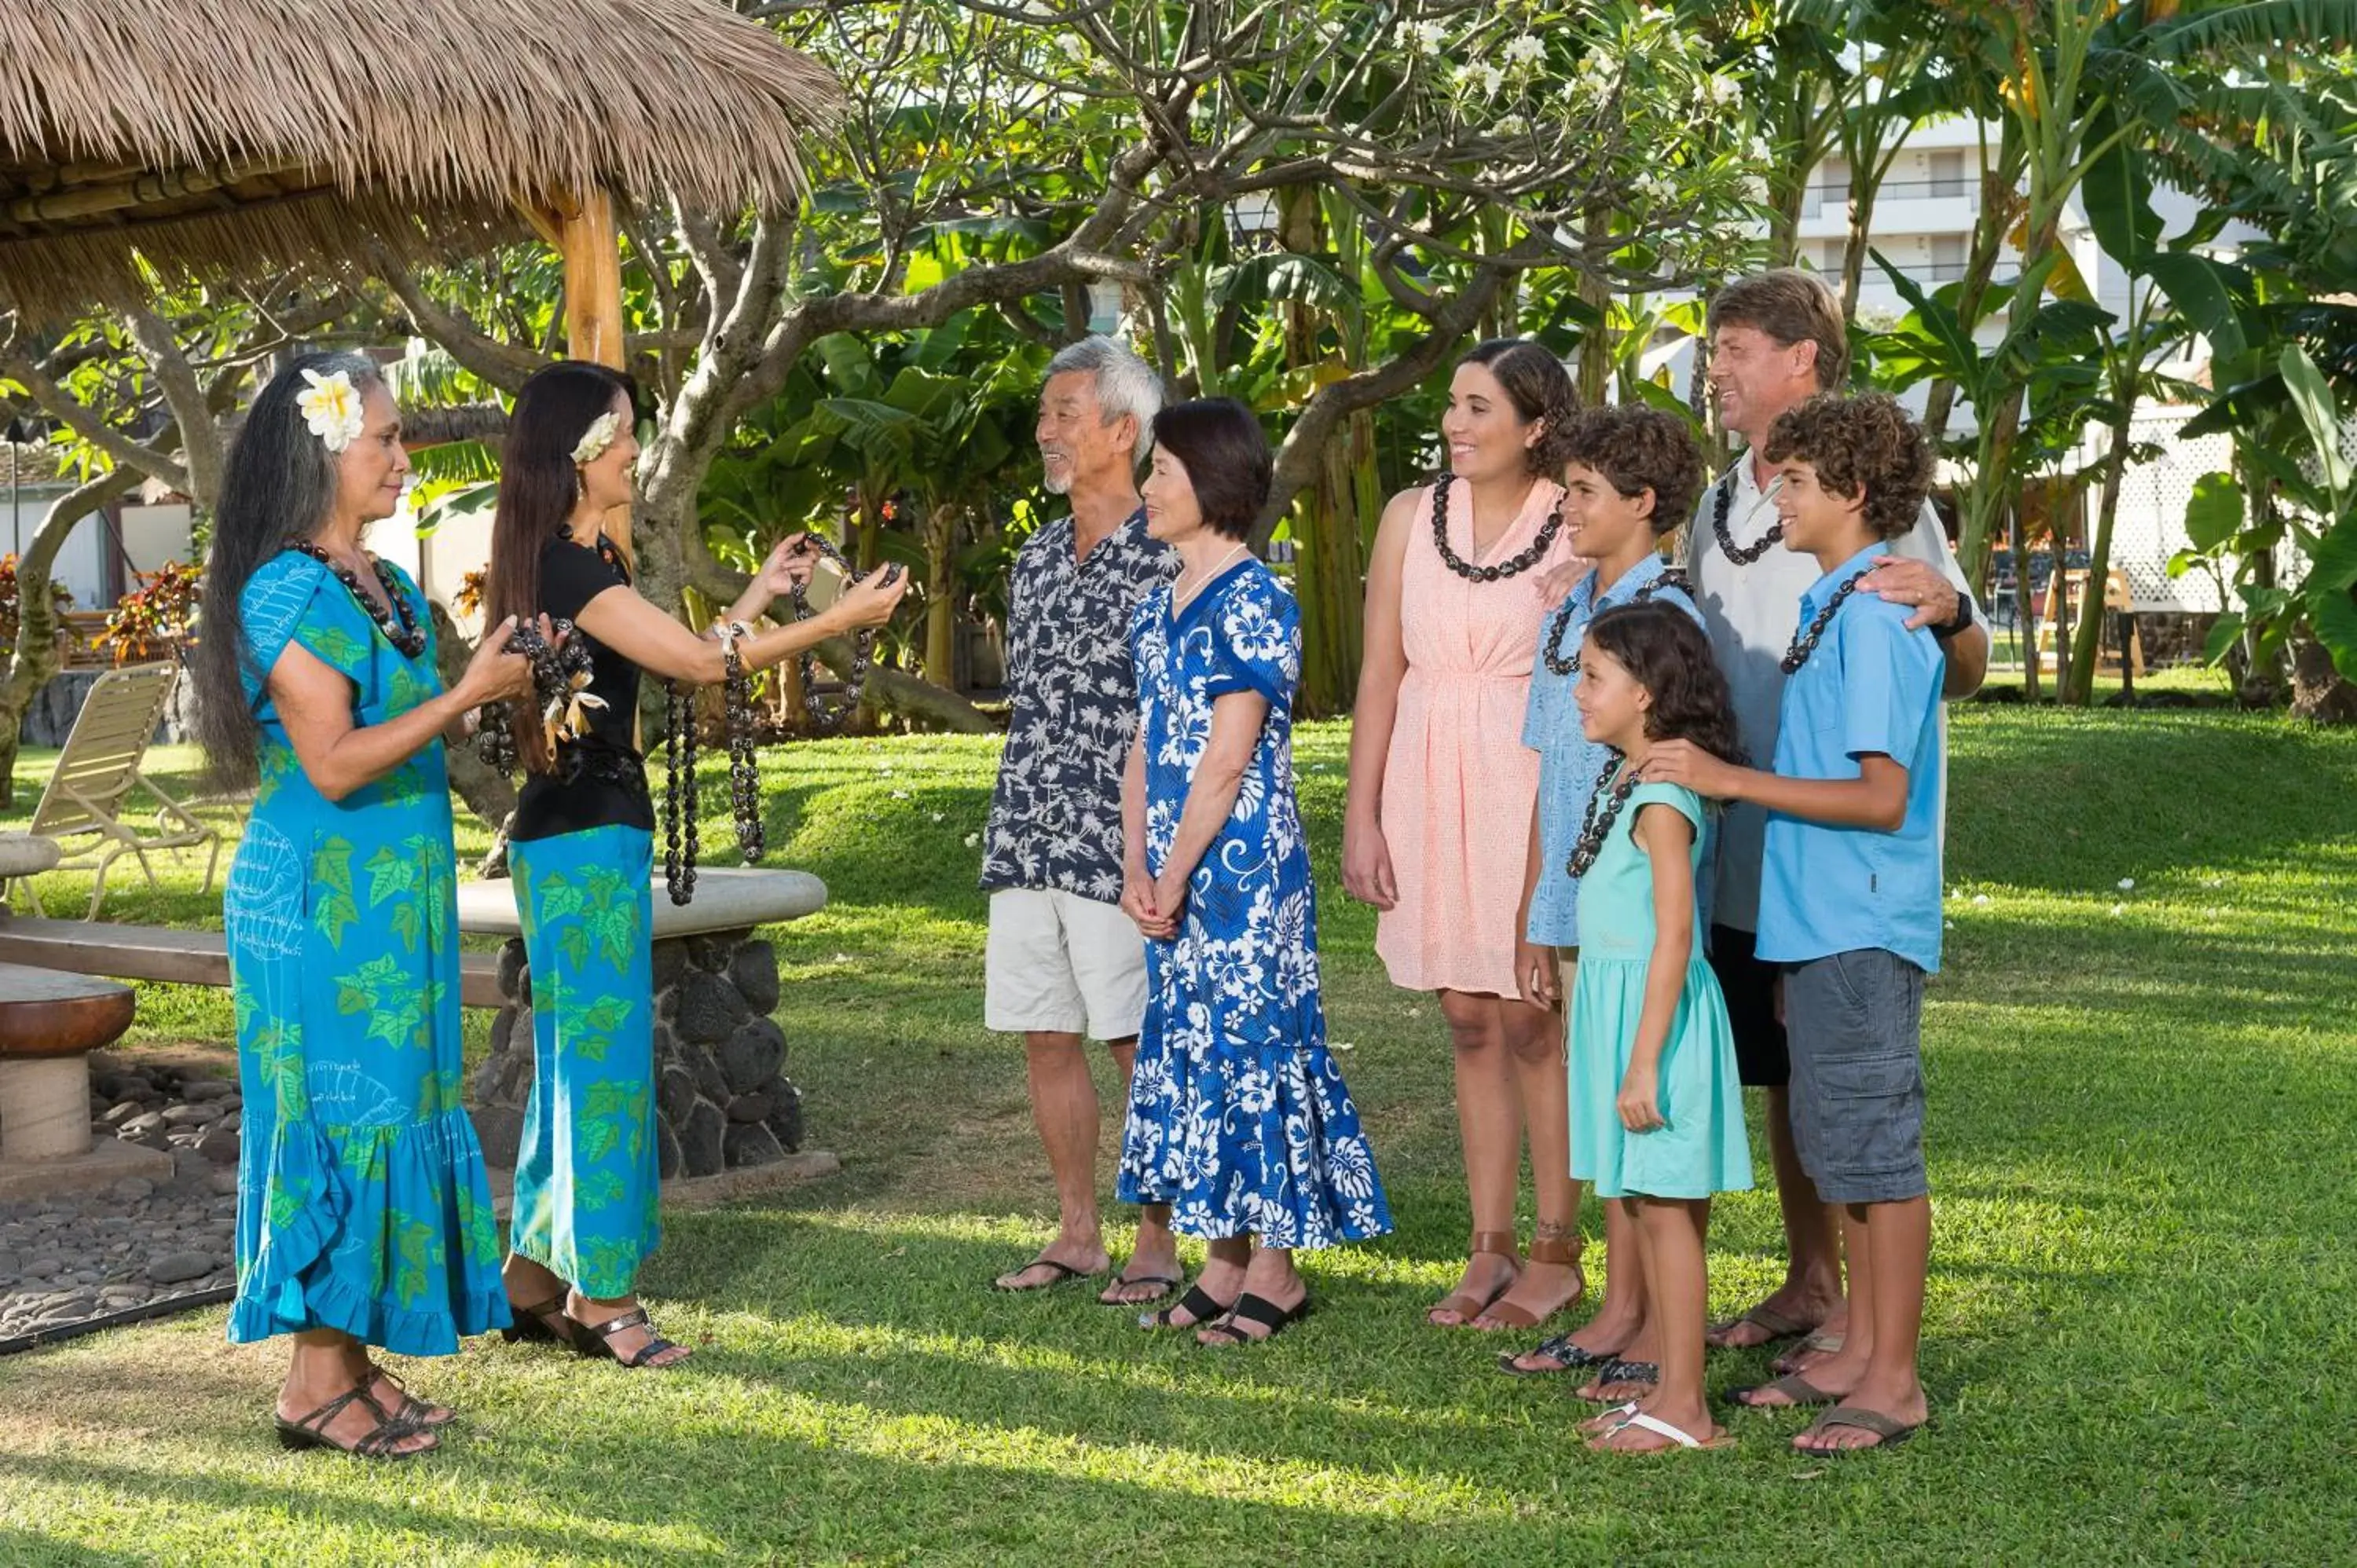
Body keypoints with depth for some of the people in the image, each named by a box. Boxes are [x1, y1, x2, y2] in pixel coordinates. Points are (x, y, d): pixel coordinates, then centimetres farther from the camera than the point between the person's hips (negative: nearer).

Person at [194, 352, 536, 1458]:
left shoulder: (390, 587, 12)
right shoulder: (289, 592, -14)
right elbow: (333, 764, -20)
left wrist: (492, 701, 6)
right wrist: (466, 695, -17)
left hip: (391, 897, 9)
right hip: (320, 897, -9)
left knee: (393, 1108, 10)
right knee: (340, 1113, -5)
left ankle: (354, 1358, 18)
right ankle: (317, 1384, 3)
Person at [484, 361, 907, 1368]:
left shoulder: (576, 559, 14)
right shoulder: (569, 566, -17)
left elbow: (673, 655, 17)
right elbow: (696, 662, -18)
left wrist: (760, 595, 21)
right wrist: (838, 619, -13)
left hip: (578, 838, 10)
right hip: (586, 840, -10)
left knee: (575, 1058, 15)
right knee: (606, 1060, -3)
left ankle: (537, 1282, 23)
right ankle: (602, 1300, 6)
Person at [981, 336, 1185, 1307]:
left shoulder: (1166, 560, -8)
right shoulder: (1037, 557, 14)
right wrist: (1014, 825, 18)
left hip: (1115, 845, -7)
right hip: (1024, 842, 7)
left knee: (1137, 1042, 0)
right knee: (1045, 1037, 9)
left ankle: (1158, 1243, 9)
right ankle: (1076, 1232, 20)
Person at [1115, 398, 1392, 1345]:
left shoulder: (1253, 603, -13)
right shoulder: (1160, 607, 13)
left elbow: (1228, 760, -17)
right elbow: (1144, 746, 11)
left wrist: (1174, 878, -15)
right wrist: (1136, 870, 2)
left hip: (1242, 865, -9)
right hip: (1173, 874, 9)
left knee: (1249, 1042, -2)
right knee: (1187, 1045, 11)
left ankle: (1276, 1270, 8)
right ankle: (1221, 1265, 21)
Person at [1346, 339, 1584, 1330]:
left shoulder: (1575, 528, -5)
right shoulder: (1413, 516, 6)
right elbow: (1381, 674, 7)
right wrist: (1362, 818, 4)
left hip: (1533, 790, -4)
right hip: (1429, 791, 4)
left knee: (1532, 1023, 0)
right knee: (1469, 1023, 10)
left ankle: (1557, 1256, 13)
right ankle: (1491, 1250, 20)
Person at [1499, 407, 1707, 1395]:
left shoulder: (1665, 618, -12)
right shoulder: (1564, 618, 13)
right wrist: (1533, 926, 15)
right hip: (1581, 915, 8)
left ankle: (1668, 1330, 9)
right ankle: (1617, 1314, 22)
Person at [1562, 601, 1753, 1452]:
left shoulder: (1661, 800, -18)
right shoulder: (1622, 781, 11)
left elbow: (1673, 938, -21)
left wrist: (1643, 1063, -22)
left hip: (1657, 1011, -10)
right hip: (1612, 1004, 10)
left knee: (1664, 1208, -3)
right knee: (1639, 1206, 13)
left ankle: (1685, 1410, 4)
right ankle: (1667, 1389, 22)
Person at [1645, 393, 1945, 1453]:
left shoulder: (1874, 615, -16)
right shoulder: (1832, 606, 14)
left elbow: (1882, 797, -22)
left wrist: (1731, 780, -21)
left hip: (1862, 929, -10)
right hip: (1819, 925, 10)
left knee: (1875, 1143, -2)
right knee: (1834, 1142, 16)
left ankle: (1893, 1379, 7)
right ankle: (1860, 1352, 26)